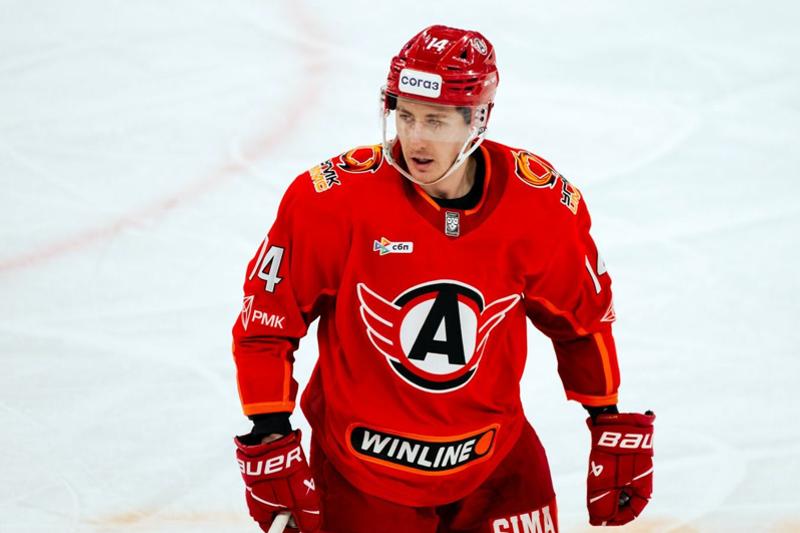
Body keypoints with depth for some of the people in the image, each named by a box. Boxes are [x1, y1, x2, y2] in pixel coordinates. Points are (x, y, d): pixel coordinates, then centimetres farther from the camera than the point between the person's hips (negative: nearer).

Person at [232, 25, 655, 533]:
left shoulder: (543, 202, -11)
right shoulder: (330, 199, -19)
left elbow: (584, 318, 6)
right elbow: (265, 318, -9)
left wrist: (614, 428, 8)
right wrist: (270, 438, -12)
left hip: (494, 457, 2)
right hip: (361, 467, -2)